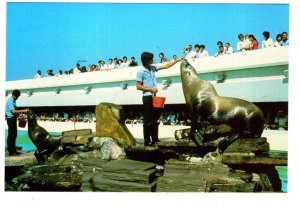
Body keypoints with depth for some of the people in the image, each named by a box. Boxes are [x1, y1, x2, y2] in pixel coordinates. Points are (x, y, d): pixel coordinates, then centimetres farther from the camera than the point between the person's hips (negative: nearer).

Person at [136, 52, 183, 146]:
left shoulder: (153, 67, 8)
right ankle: (147, 141, 1)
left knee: (155, 119, 11)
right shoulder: (141, 72, -10)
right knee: (148, 120, -5)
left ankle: (155, 139, 19)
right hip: (147, 97, -7)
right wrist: (151, 89, -14)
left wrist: (177, 60, 11)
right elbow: (138, 86, -11)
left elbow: (165, 66, 14)